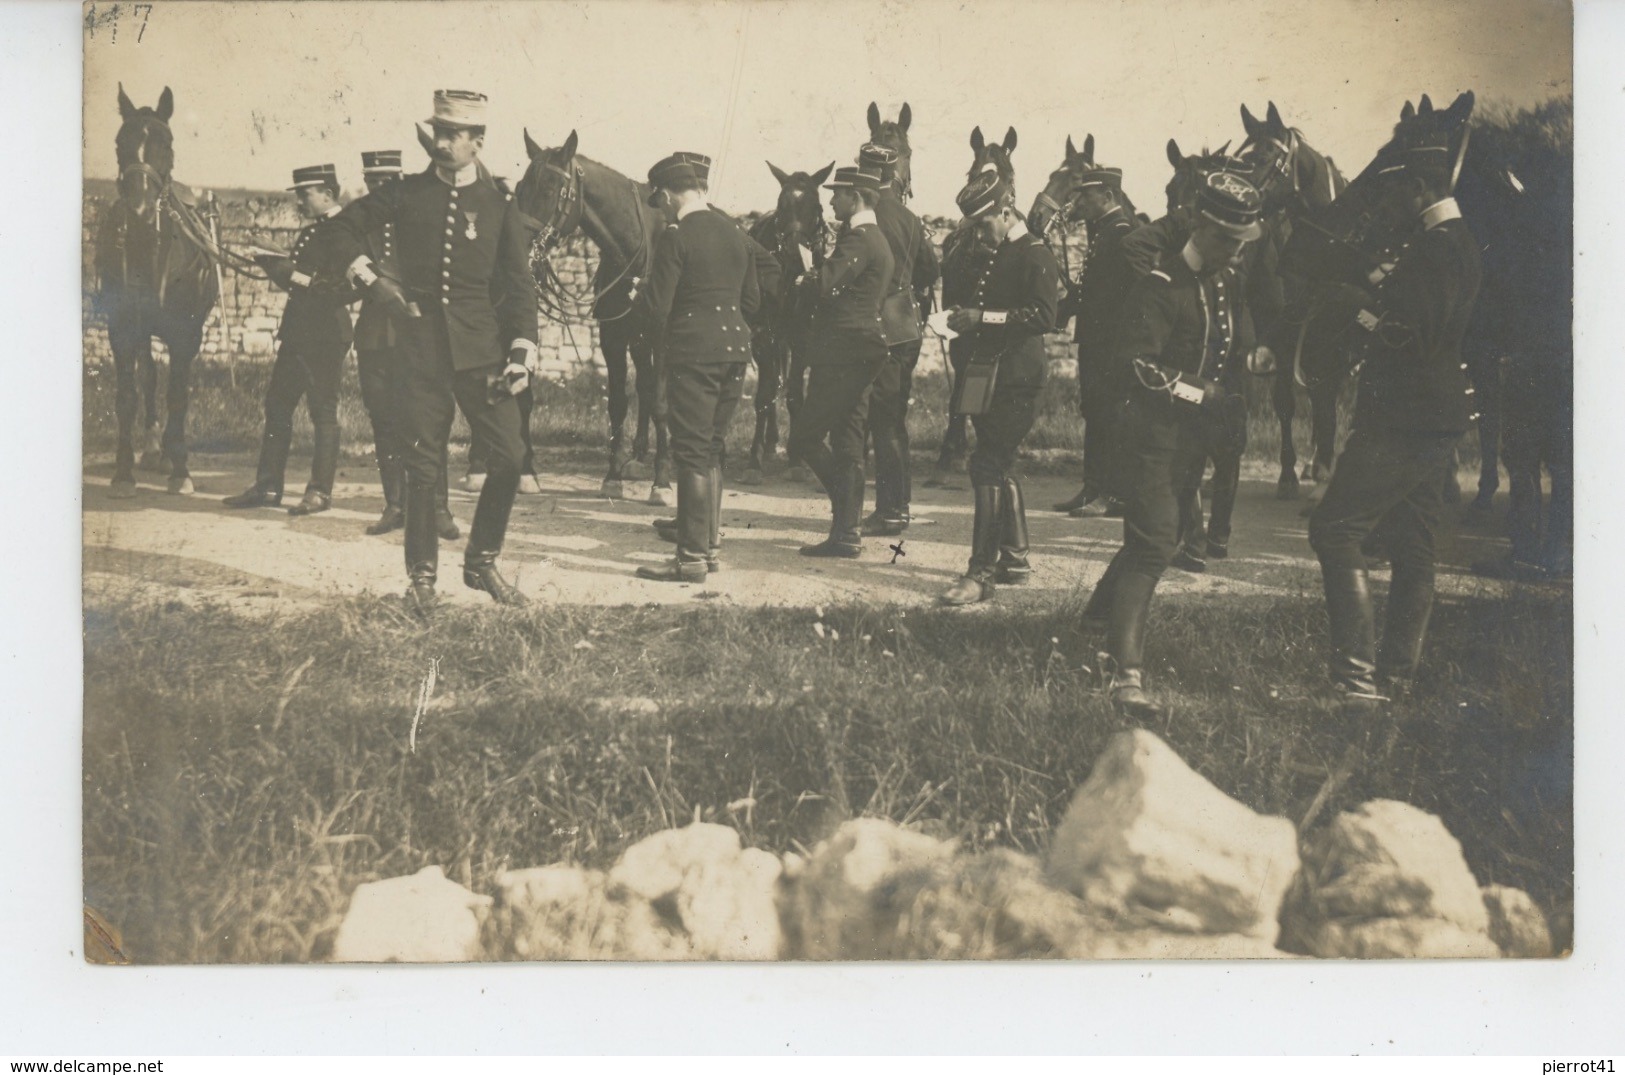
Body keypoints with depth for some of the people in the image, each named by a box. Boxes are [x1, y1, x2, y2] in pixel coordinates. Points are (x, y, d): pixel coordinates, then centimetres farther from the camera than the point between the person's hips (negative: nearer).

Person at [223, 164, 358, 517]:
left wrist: (304, 280, -21)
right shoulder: (308, 232, 18)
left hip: (326, 337, -9)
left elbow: (348, 288, -19)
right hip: (296, 335, 9)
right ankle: (267, 486, 16)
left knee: (324, 412, -2)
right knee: (276, 406, 10)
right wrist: (274, 265, 3)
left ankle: (320, 491, 4)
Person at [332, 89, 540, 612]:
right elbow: (347, 225, 17)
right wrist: (369, 276, 4)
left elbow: (520, 286, 6)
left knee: (509, 454, -6)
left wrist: (521, 354, -4)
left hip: (479, 348, 0)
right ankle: (422, 574, 14)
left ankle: (482, 561, 12)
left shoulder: (498, 206, 5)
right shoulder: (407, 194, 5)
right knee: (423, 463, 2)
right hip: (420, 347, 0)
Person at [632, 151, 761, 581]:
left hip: (692, 355, -7)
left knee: (691, 453, -2)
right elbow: (752, 300, 15)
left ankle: (692, 557, 0)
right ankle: (708, 546, 22)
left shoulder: (675, 236, -11)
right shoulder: (736, 234, 10)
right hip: (735, 350, 7)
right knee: (712, 449, 16)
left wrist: (639, 296, 7)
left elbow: (656, 309, -14)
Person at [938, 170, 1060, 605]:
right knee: (997, 467, 14)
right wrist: (968, 318, 6)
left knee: (987, 467, -14)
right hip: (991, 375, 10)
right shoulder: (998, 256, 19)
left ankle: (981, 573, -14)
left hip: (1016, 379, -10)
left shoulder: (1035, 255, -10)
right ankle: (1014, 559, 24)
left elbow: (1043, 316, -21)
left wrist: (983, 317, -21)